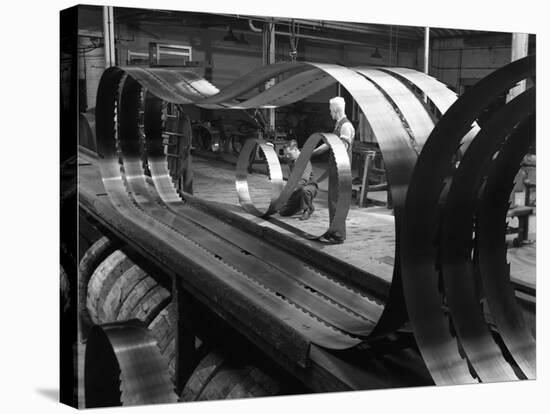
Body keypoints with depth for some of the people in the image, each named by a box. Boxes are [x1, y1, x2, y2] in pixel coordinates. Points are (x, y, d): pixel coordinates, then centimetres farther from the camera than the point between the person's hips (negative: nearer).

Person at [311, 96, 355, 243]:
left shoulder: (346, 126, -14)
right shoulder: (338, 125, 15)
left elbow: (343, 148, -20)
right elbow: (329, 144, 26)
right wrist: (312, 152, 31)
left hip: (340, 169, -9)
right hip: (334, 168, 9)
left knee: (336, 201, -6)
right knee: (333, 200, 14)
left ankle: (338, 235, -1)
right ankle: (334, 231, 22)